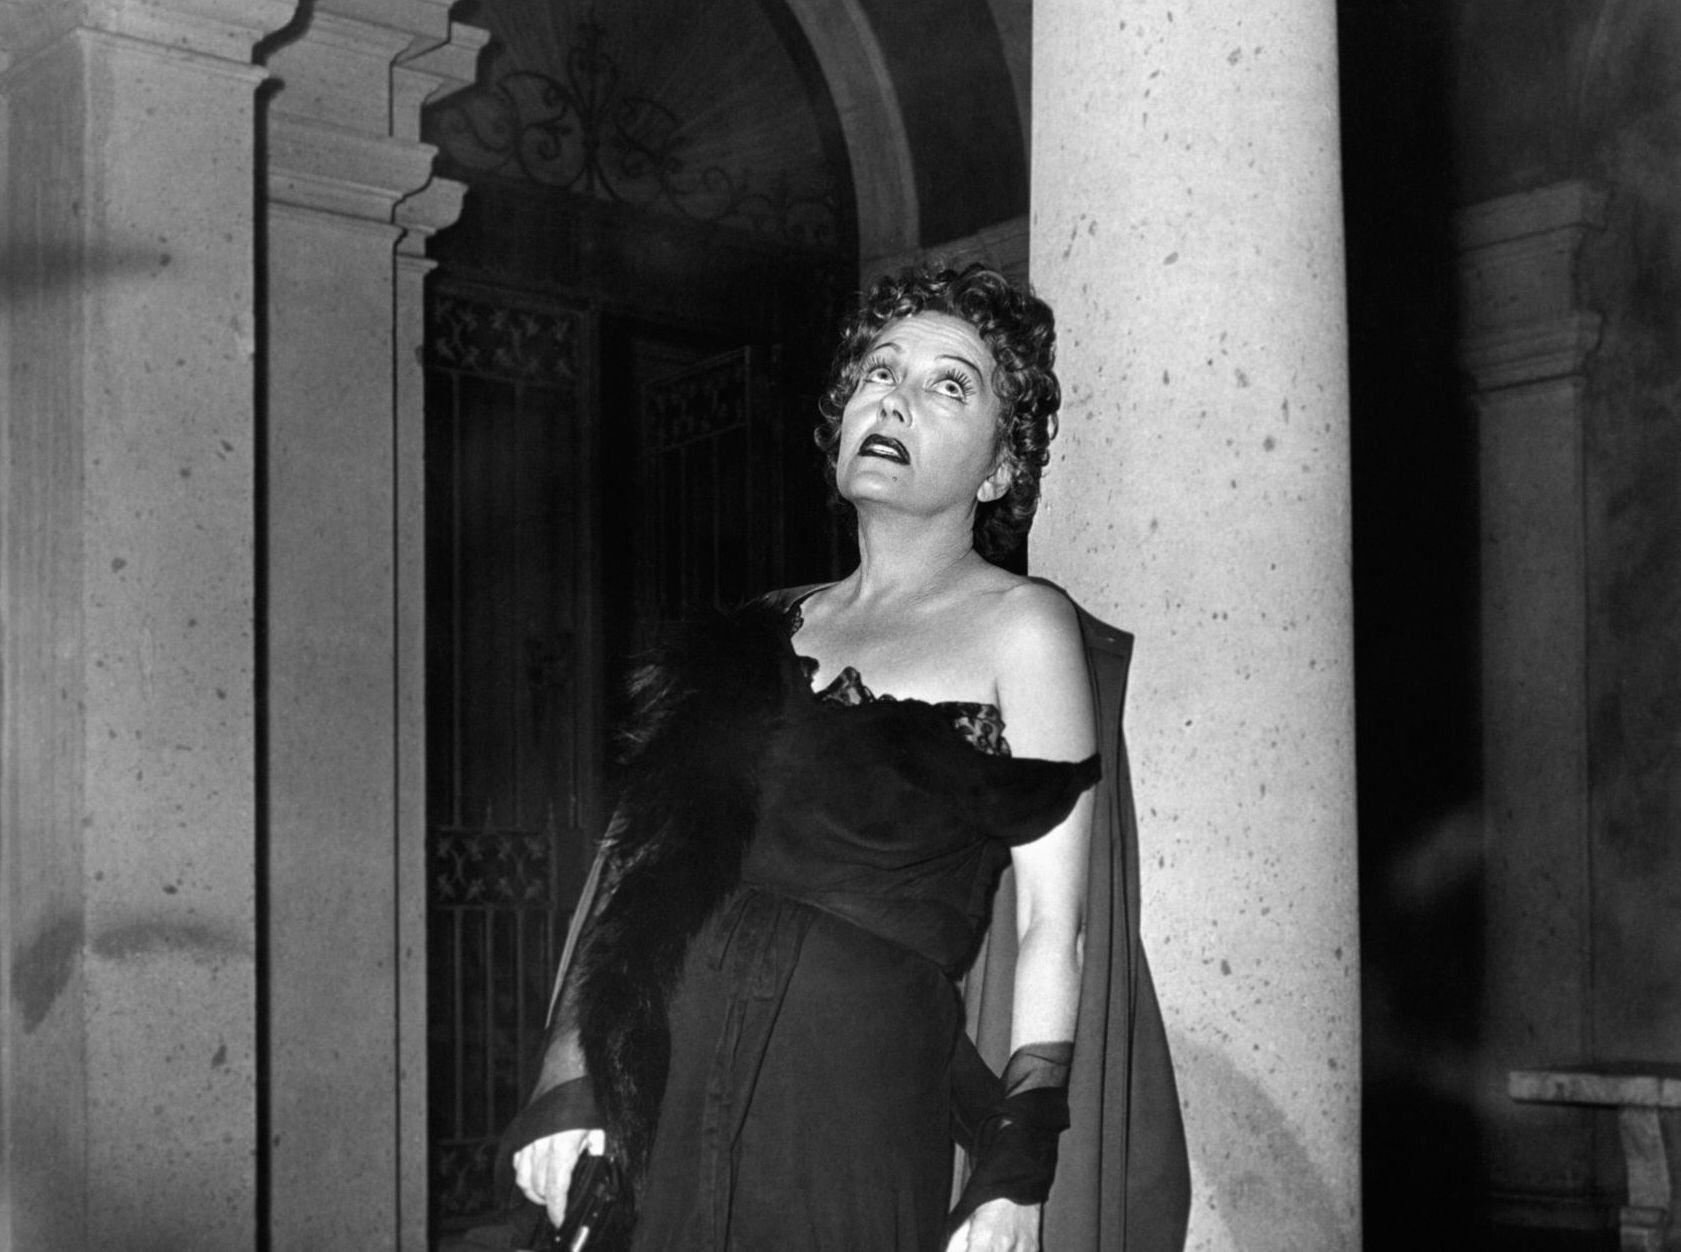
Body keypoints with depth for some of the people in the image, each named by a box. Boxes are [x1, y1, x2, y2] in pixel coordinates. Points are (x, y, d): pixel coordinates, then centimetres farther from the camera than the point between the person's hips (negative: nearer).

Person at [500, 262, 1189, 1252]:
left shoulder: (1020, 626, 0)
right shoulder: (766, 633, 13)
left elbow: (1053, 924, -5)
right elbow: (642, 863, 12)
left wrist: (1016, 1173, -11)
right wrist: (568, 1080, 4)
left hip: (852, 1104, -4)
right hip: (662, 1092, 4)